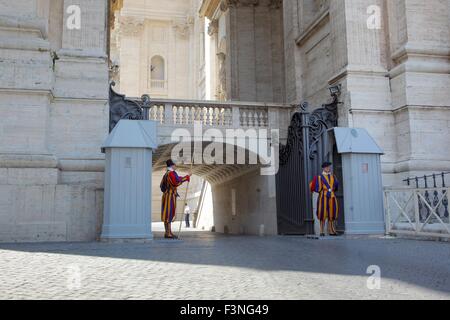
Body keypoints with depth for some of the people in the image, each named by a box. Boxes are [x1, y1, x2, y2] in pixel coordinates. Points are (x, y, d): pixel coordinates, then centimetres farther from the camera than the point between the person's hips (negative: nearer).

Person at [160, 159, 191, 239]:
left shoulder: (166, 174, 17)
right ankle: (168, 233, -11)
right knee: (169, 214, -10)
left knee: (167, 214, 9)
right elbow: (177, 181, -28)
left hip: (166, 195, 10)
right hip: (170, 196, -10)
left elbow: (161, 185, 23)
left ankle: (168, 232, 12)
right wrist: (187, 177, -20)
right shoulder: (171, 173, -13)